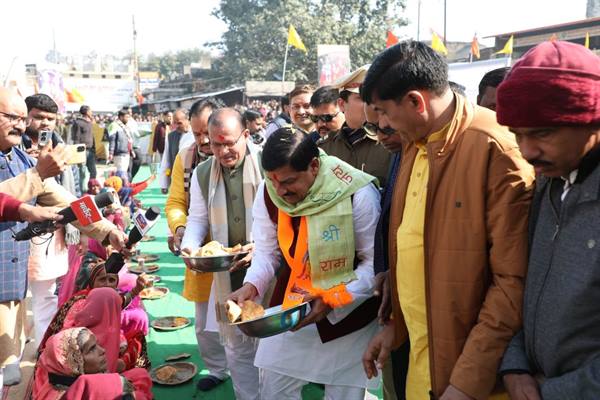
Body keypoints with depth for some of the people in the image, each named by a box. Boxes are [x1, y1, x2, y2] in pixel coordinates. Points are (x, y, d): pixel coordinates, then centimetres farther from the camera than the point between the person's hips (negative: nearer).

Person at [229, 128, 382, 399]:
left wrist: (332, 300, -25)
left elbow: (375, 263, -16)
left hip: (348, 311, -4)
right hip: (289, 306, 4)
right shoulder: (268, 192, -8)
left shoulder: (358, 194, -23)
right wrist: (251, 286, -18)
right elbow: (266, 252, 0)